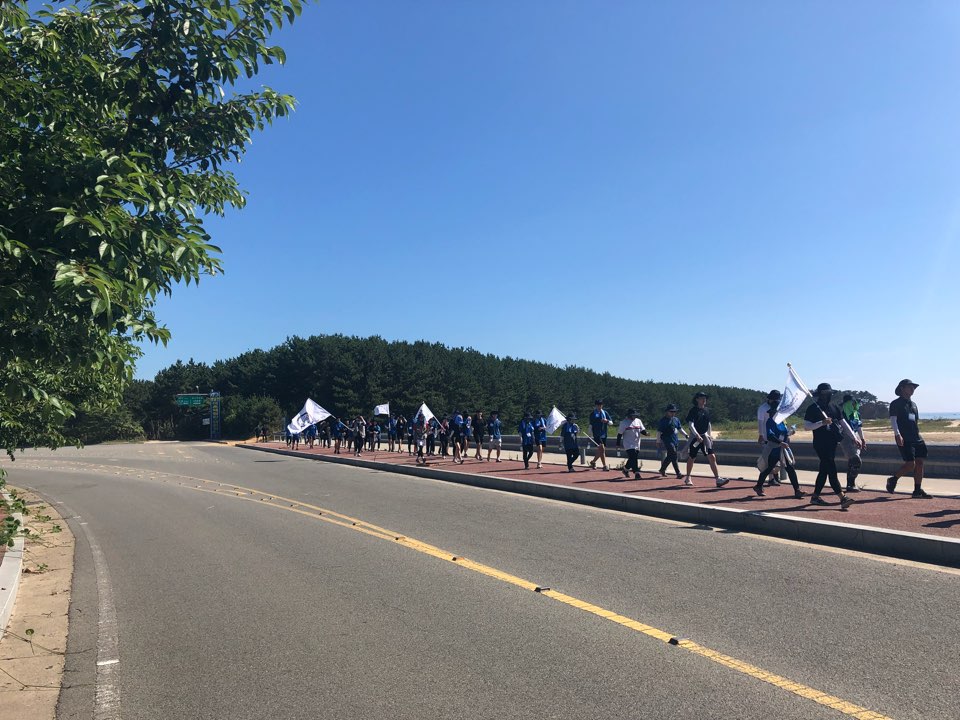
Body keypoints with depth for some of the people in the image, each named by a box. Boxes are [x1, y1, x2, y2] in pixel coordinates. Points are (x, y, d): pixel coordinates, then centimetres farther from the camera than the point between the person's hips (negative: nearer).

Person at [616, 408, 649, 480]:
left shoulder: (638, 421, 10)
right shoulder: (624, 422, -6)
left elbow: (642, 430, 10)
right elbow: (619, 433, -4)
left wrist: (645, 433, -14)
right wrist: (618, 444, -5)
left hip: (637, 444, 6)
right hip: (628, 444, -6)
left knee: (633, 459, 10)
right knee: (633, 458, -15)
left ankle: (626, 469, 32)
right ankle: (636, 473, -14)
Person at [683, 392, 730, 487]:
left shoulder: (706, 411, 10)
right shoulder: (693, 410, -8)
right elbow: (690, 424, -16)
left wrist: (710, 435, 12)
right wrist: (697, 435, -27)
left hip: (705, 436, 4)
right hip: (695, 436, -4)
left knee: (712, 457, -8)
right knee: (692, 458, 6)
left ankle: (718, 479, -12)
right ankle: (687, 478, 22)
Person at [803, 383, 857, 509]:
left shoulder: (834, 408, 13)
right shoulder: (812, 409, -6)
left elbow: (843, 423, 13)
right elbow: (806, 426, -11)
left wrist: (853, 438, 4)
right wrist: (822, 423, -24)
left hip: (832, 444, 7)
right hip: (820, 444, -7)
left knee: (824, 470, 11)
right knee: (832, 470, -13)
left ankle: (815, 496, 20)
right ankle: (843, 498, -19)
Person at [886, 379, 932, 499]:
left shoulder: (913, 404, 22)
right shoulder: (896, 404, -1)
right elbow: (893, 419, -10)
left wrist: (918, 436, 22)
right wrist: (897, 434, -22)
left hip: (916, 438, 8)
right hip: (904, 439, -8)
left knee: (920, 462, 2)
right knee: (910, 464, -13)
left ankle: (918, 490, 7)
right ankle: (893, 479, 8)